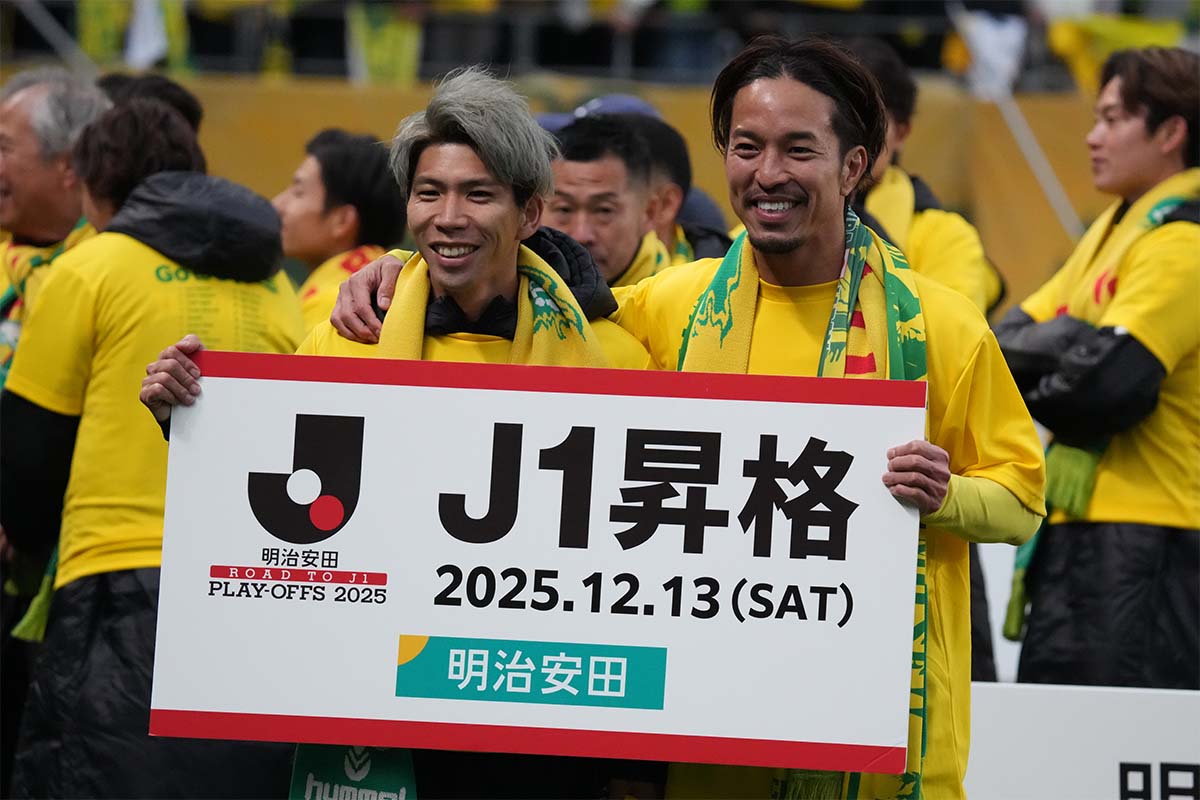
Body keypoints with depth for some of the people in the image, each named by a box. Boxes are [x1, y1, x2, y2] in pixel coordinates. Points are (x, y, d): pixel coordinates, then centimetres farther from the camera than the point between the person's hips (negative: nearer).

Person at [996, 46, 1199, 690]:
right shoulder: (1117, 227, 18)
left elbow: (1110, 377, -22)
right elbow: (1020, 333, 17)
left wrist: (1030, 382, -3)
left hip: (1143, 542, -10)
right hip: (1085, 526, 10)